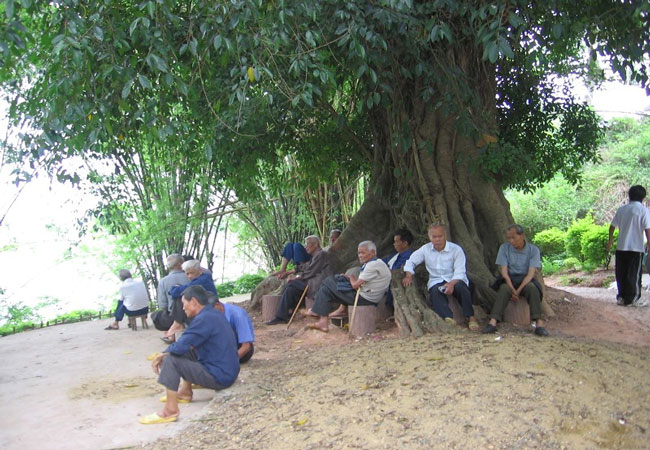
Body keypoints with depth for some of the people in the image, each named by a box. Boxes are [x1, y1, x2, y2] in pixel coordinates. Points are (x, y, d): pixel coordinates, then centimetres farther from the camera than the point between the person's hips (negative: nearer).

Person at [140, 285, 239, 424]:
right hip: (228, 370, 10)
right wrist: (165, 353, 9)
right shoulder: (214, 314, 10)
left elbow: (180, 347, -21)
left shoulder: (204, 319, -20)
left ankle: (170, 410, -10)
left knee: (170, 360, -13)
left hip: (219, 377, -10)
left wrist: (161, 356, -2)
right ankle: (185, 392, 27)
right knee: (187, 352, 23)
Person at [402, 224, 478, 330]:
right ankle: (448, 318, -49)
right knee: (435, 293, -33)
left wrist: (452, 283, -32)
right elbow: (411, 261, 10)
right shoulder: (425, 249, 5)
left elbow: (459, 271, -12)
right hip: (436, 281, 2)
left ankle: (470, 317, -24)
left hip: (455, 280, -2)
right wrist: (408, 275, -10)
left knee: (460, 286, -35)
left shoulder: (456, 249, -5)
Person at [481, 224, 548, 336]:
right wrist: (513, 290, -20)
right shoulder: (504, 248, 0)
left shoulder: (533, 250, -3)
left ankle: (539, 323, -36)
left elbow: (531, 273, -12)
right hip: (509, 280, 0)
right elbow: (504, 271, -6)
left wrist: (518, 290, -25)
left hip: (525, 281, 0)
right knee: (504, 288, -33)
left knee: (532, 288, -34)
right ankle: (492, 322, -45)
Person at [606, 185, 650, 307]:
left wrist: (610, 240, 25)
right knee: (634, 274, 3)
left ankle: (622, 297, 17)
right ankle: (634, 299, 8)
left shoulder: (621, 209, 6)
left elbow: (612, 226, 11)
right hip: (636, 248, -4)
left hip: (621, 247, 4)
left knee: (621, 274, 11)